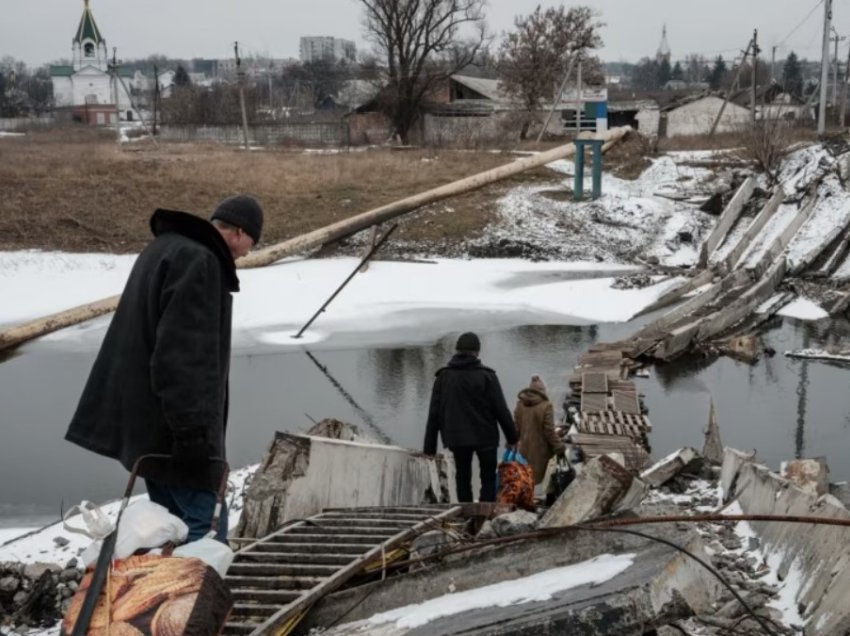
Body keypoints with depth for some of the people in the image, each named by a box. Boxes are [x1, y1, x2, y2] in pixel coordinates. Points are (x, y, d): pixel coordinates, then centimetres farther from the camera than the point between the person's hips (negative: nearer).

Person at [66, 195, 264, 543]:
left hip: (148, 417, 11)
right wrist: (192, 429, -24)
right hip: (173, 424, -11)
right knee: (206, 525, -7)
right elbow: (181, 354, -24)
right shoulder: (198, 262, -17)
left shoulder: (163, 248, 16)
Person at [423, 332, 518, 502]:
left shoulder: (443, 377, 2)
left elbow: (433, 414, 2)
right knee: (488, 478, 8)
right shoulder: (486, 376, -6)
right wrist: (512, 437, 3)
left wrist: (430, 447, 5)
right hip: (485, 437, -2)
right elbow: (501, 410, -7)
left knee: (462, 478, 15)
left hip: (457, 438, 3)